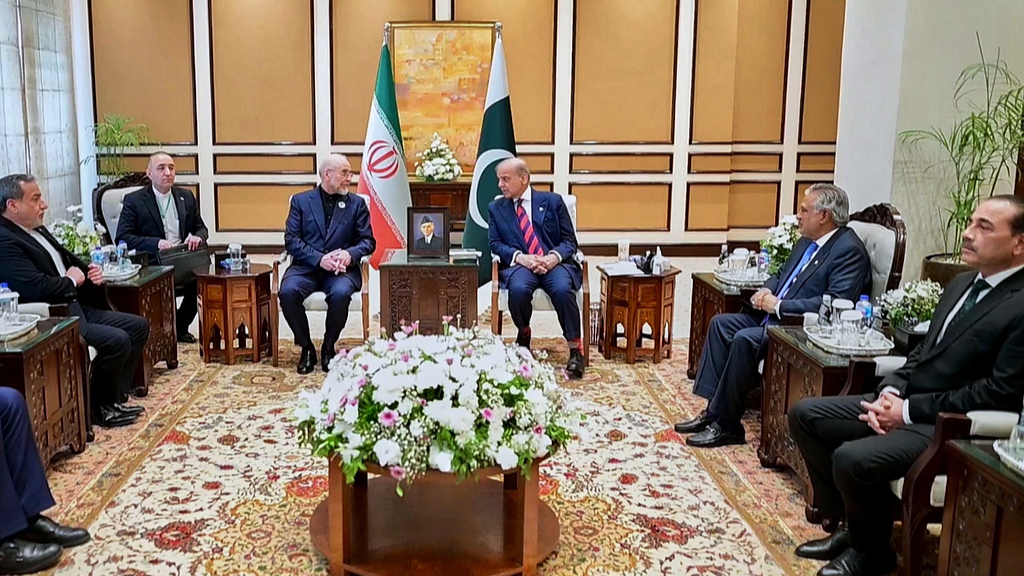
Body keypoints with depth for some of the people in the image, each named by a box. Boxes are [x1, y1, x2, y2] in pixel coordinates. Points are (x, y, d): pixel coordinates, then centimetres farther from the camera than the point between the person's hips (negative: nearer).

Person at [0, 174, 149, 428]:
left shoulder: (38, 230, 14)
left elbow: (69, 263, 26)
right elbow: (36, 288, -28)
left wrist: (89, 271, 4)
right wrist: (72, 281, -10)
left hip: (74, 308, 11)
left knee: (138, 326, 7)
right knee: (117, 340, -24)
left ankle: (115, 396, 10)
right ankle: (102, 407, -2)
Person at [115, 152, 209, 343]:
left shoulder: (186, 197, 14)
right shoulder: (134, 200, 0)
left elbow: (201, 228, 19)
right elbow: (122, 238, -8)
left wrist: (197, 237, -7)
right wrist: (156, 243, -23)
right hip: (152, 265, -4)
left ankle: (180, 326, 2)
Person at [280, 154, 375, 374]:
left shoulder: (357, 204, 12)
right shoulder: (301, 201, 10)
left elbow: (368, 241, 7)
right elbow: (291, 240, 0)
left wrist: (350, 253, -16)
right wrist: (320, 259, -15)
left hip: (341, 268, 0)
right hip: (306, 267, 0)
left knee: (340, 293, -34)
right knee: (288, 292, -30)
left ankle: (328, 347, -8)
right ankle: (306, 348, -8)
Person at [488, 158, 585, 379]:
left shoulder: (553, 201, 12)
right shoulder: (495, 209, 17)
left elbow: (569, 240, 9)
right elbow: (495, 243, 7)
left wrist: (554, 256, -14)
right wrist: (520, 257, -13)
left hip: (554, 263, -1)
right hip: (519, 265, 1)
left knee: (562, 290, -34)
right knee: (518, 289, -34)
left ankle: (575, 349, -21)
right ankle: (523, 334, -2)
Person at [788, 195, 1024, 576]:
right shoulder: (962, 284, 13)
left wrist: (909, 410, -17)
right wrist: (891, 390, -2)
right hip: (905, 402, 10)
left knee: (851, 459, -29)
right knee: (804, 414, 3)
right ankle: (852, 525, 12)